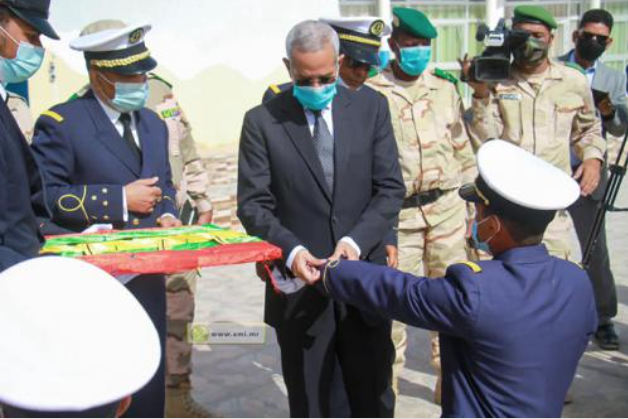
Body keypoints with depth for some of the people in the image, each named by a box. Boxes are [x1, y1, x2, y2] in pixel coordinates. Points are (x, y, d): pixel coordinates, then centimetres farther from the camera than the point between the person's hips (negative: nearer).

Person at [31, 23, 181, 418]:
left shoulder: (154, 124, 13)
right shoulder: (61, 123, -10)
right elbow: (43, 196, -18)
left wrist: (168, 216, -1)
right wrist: (119, 199, -20)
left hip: (149, 278, 6)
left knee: (149, 382, 16)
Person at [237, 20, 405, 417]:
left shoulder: (371, 106, 1)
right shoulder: (262, 120, -3)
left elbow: (390, 188, -1)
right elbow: (253, 204, -4)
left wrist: (356, 240, -17)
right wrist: (290, 250, -21)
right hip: (300, 284, -1)